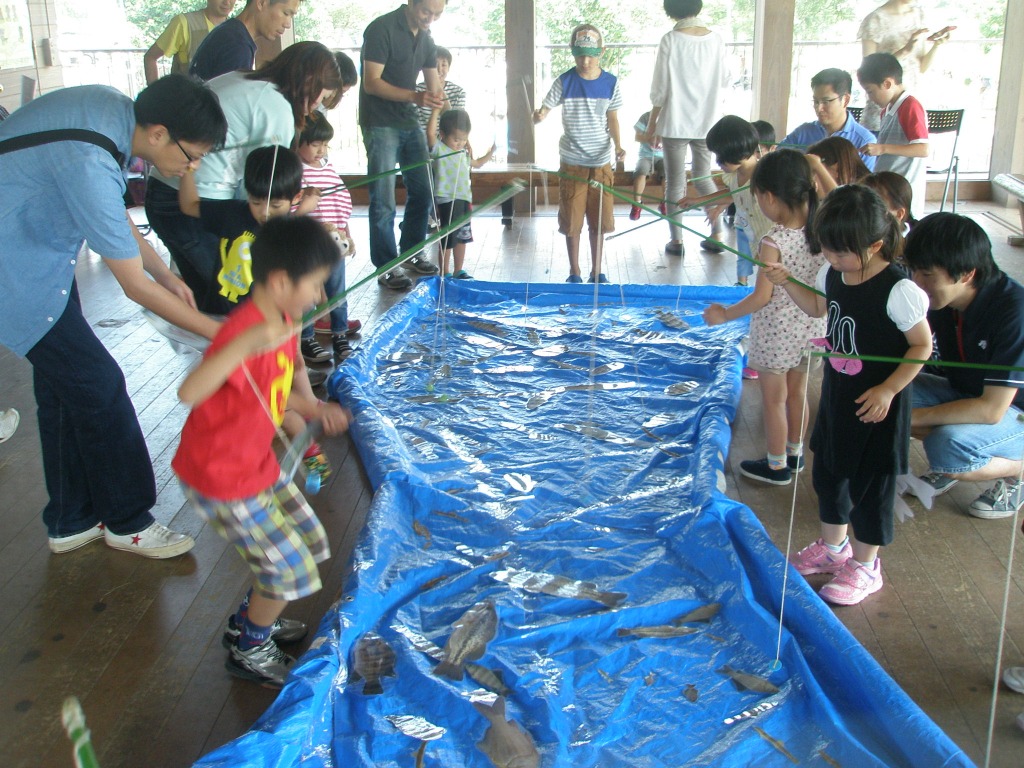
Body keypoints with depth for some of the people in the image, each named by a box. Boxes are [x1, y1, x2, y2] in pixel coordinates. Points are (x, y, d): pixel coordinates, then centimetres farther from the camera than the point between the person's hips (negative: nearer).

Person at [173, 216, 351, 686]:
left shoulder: (282, 324, 0)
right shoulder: (243, 331, -30)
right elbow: (188, 393, -46)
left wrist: (313, 408, 3)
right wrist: (244, 346, -56)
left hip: (258, 466, 9)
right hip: (220, 480, -9)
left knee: (309, 541, 18)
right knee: (290, 567, 0)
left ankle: (249, 619, 39)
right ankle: (249, 650, 25)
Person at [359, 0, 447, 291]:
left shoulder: (426, 39, 10)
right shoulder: (381, 29, -13)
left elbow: (434, 86, 13)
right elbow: (372, 82, -20)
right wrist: (414, 97, -31)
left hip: (410, 123, 8)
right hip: (380, 123, -8)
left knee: (423, 191, 11)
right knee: (383, 201, -5)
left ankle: (410, 253, 27)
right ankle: (385, 268, 4)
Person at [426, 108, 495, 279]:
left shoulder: (464, 153, 14)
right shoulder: (439, 149, -8)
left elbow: (477, 164, 33)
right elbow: (430, 133, -26)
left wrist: (490, 153, 24)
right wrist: (436, 110, -29)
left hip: (464, 199, 8)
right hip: (446, 200, -7)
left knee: (462, 237, 14)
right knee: (447, 239, -3)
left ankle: (458, 271, 25)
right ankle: (444, 273, 7)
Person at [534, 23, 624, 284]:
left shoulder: (610, 83, 1)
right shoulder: (564, 82, -5)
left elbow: (612, 118, 8)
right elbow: (544, 109, -8)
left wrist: (617, 145, -7)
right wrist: (538, 116, -32)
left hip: (601, 161, 1)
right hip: (572, 162, -1)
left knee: (599, 219, 7)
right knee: (572, 219, 3)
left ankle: (596, 270, 20)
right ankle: (574, 271, 17)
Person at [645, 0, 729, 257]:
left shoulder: (670, 41, -11)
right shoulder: (715, 39, 0)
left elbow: (660, 89, -10)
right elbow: (724, 79, 10)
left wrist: (652, 124, 1)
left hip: (675, 123, -3)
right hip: (707, 122, 4)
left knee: (675, 182, 6)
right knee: (704, 178, 17)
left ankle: (677, 240, 9)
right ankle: (717, 234, 14)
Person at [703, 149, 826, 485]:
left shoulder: (772, 243, -26)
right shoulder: (819, 232, -8)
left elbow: (762, 297, -23)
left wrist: (724, 315, -11)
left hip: (775, 334, -6)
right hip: (808, 330, 6)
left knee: (773, 398, 10)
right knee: (796, 392, 22)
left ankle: (777, 466, 24)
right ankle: (795, 453, 39)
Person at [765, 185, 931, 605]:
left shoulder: (899, 291, -25)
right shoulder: (833, 274, -4)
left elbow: (922, 345, -16)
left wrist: (888, 390, -23)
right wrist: (787, 282, 1)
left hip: (876, 405, -7)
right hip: (837, 394, 7)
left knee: (870, 484, 8)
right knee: (828, 472, 20)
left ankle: (865, 566, 27)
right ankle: (833, 546, 42)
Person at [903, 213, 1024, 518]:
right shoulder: (939, 297, -12)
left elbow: (992, 410, -31)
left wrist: (916, 417, -27)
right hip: (966, 394, 7)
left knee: (945, 446, -33)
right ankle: (951, 464, 6)